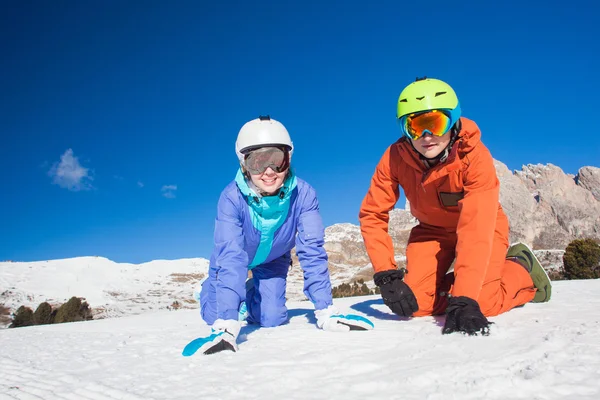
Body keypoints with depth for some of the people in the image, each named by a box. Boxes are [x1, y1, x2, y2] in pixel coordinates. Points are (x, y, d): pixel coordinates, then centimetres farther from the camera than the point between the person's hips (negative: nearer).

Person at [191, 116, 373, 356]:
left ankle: (252, 295, 27)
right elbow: (231, 257, -43)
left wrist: (325, 312, -35)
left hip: (273, 258, 1)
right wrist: (227, 324, -52)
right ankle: (211, 289, 26)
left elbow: (312, 251, -31)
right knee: (213, 315, -10)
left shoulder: (303, 194, -34)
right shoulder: (232, 198, -37)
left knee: (271, 318, -9)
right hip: (234, 258, -1)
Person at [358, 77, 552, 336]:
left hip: (481, 227, -2)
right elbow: (372, 215, -19)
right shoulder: (395, 158, -24)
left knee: (481, 303, -22)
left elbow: (476, 230, -40)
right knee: (416, 303, -16)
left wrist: (464, 299, -48)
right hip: (432, 229, 3)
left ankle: (521, 269, 8)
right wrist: (386, 275, -29)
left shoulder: (474, 156, -33)